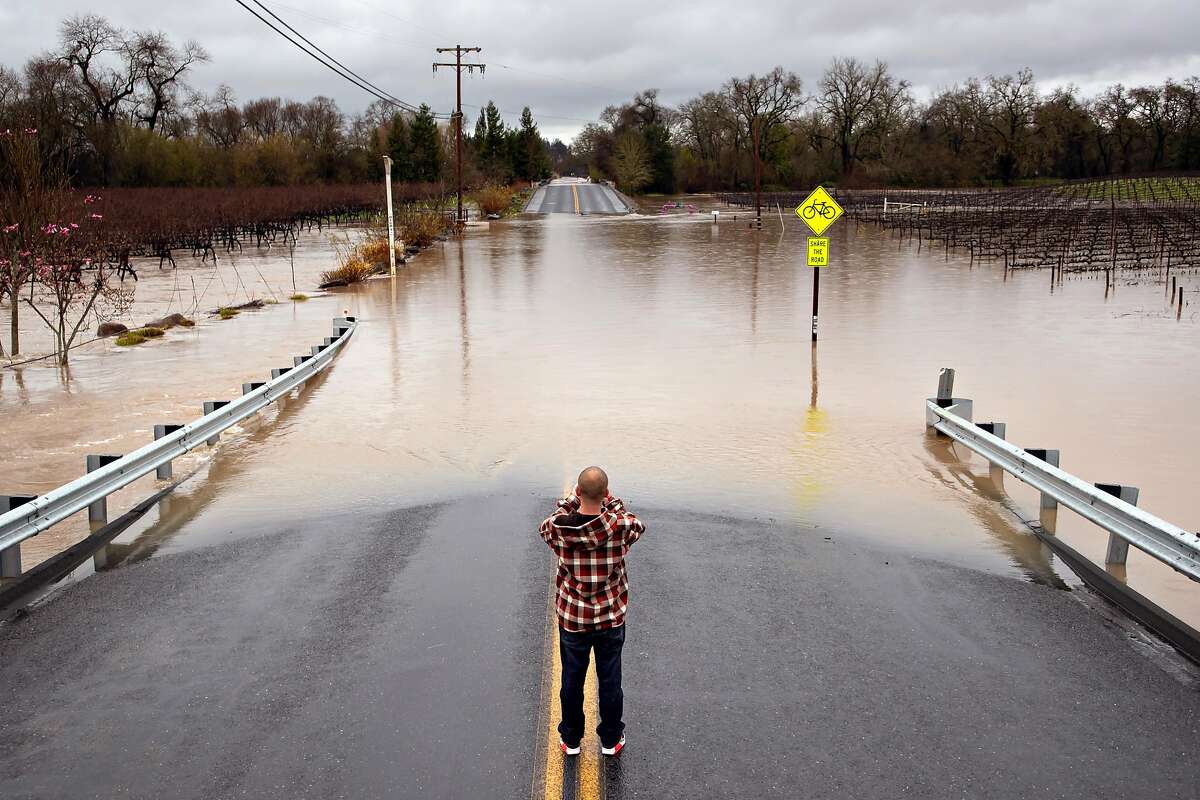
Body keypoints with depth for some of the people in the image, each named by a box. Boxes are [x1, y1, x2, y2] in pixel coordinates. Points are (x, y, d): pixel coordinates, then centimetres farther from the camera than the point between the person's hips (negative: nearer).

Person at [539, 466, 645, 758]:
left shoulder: (559, 528, -19)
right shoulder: (620, 526, -21)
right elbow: (638, 525, 4)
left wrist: (573, 498, 6)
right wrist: (611, 501, 8)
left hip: (572, 618, 0)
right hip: (611, 617, 0)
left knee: (572, 680, 17)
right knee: (610, 681, 16)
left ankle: (571, 739, 34)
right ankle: (611, 740, 32)